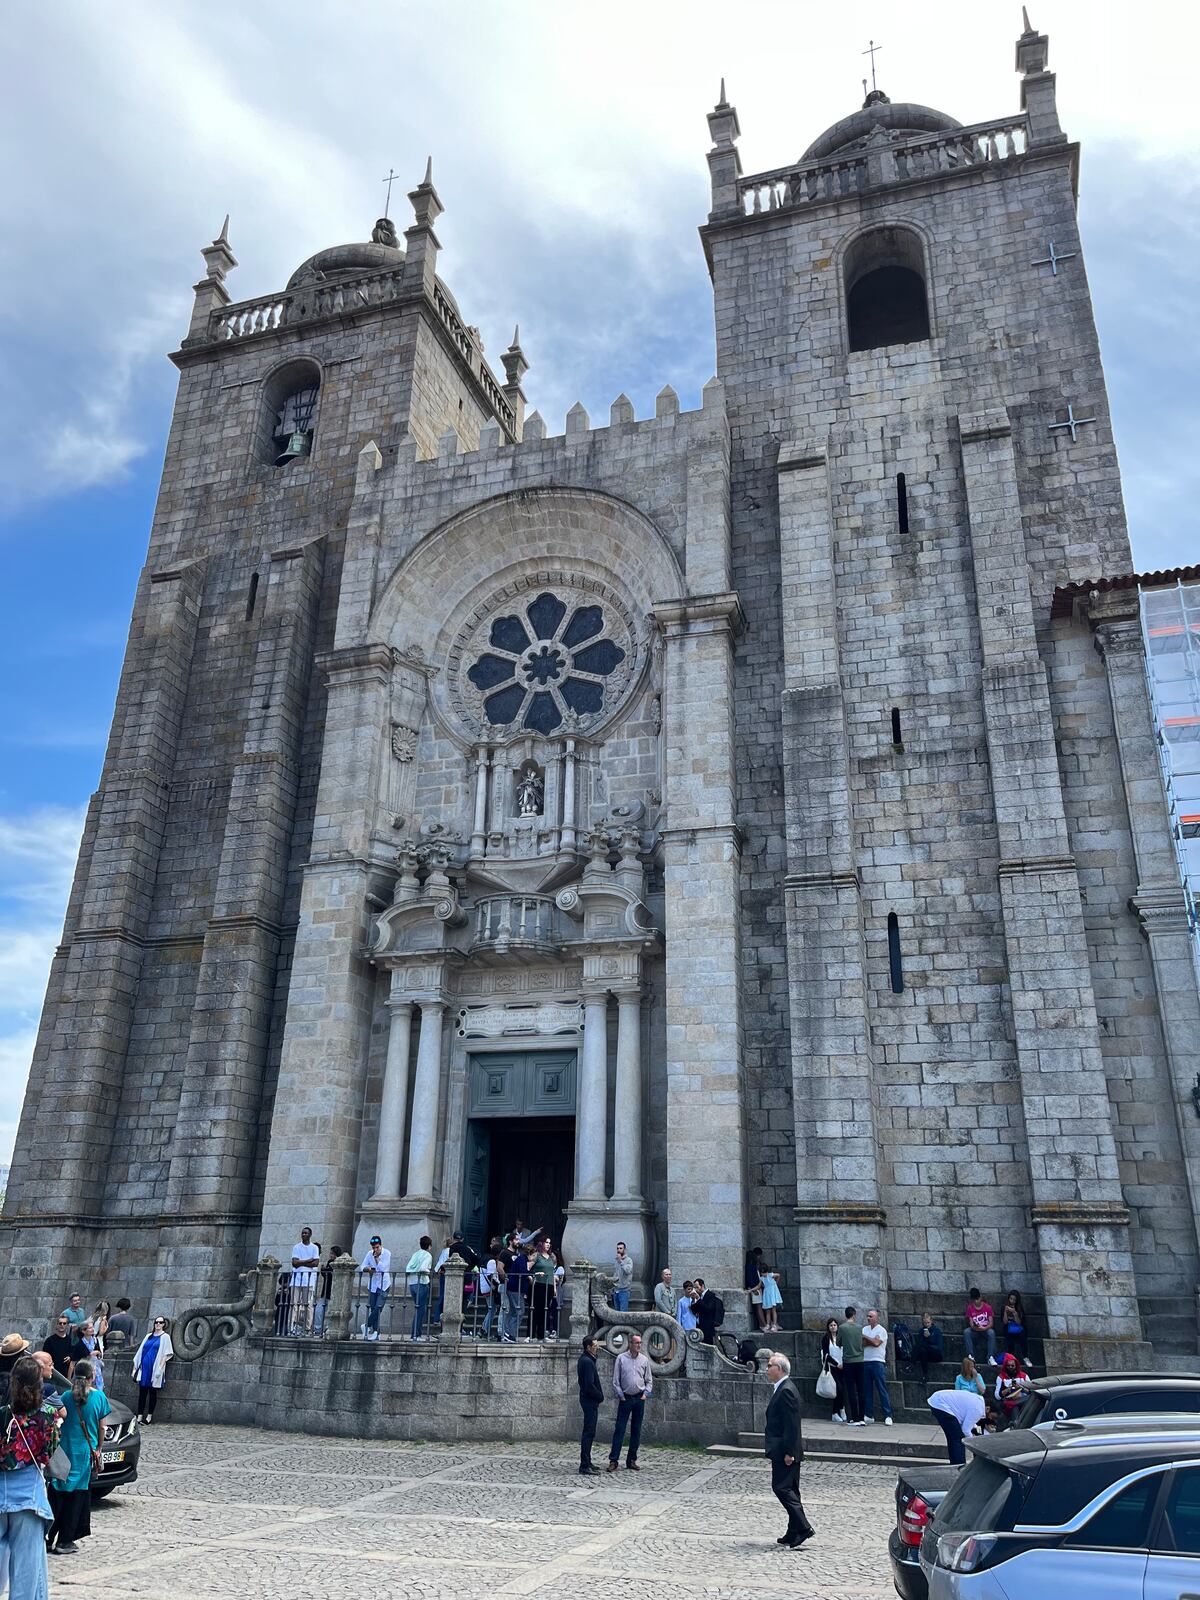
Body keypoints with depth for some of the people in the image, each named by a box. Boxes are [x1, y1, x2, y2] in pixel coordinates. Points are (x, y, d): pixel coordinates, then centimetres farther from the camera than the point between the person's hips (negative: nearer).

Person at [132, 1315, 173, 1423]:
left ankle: (149, 1416, 8)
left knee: (153, 1393, 1)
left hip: (155, 1369, -4)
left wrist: (160, 1367, -12)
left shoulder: (165, 1337, 2)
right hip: (144, 1367, 4)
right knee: (142, 1392, 3)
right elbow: (141, 1351, 15)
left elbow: (166, 1354, -3)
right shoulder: (148, 1336, 15)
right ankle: (139, 1417, 6)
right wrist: (135, 1367, 9)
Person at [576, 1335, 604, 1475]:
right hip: (590, 1401, -10)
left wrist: (599, 1396, 11)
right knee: (589, 1433, -6)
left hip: (588, 1400, 10)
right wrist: (600, 1397, -10)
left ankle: (587, 1463, 23)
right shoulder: (587, 1361, -20)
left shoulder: (584, 1359, 13)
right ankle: (584, 1466, -3)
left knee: (588, 1433, 16)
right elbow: (589, 1385, -23)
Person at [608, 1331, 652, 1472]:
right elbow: (615, 1380, -2)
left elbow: (649, 1380, 10)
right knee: (619, 1429, -5)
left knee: (636, 1430, 7)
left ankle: (632, 1460, 16)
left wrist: (646, 1394, -2)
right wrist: (620, 1396, -6)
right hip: (625, 1398, -3)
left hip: (640, 1398, 3)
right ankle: (613, 1460, -2)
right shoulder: (621, 1358, -4)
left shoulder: (645, 1359, 4)